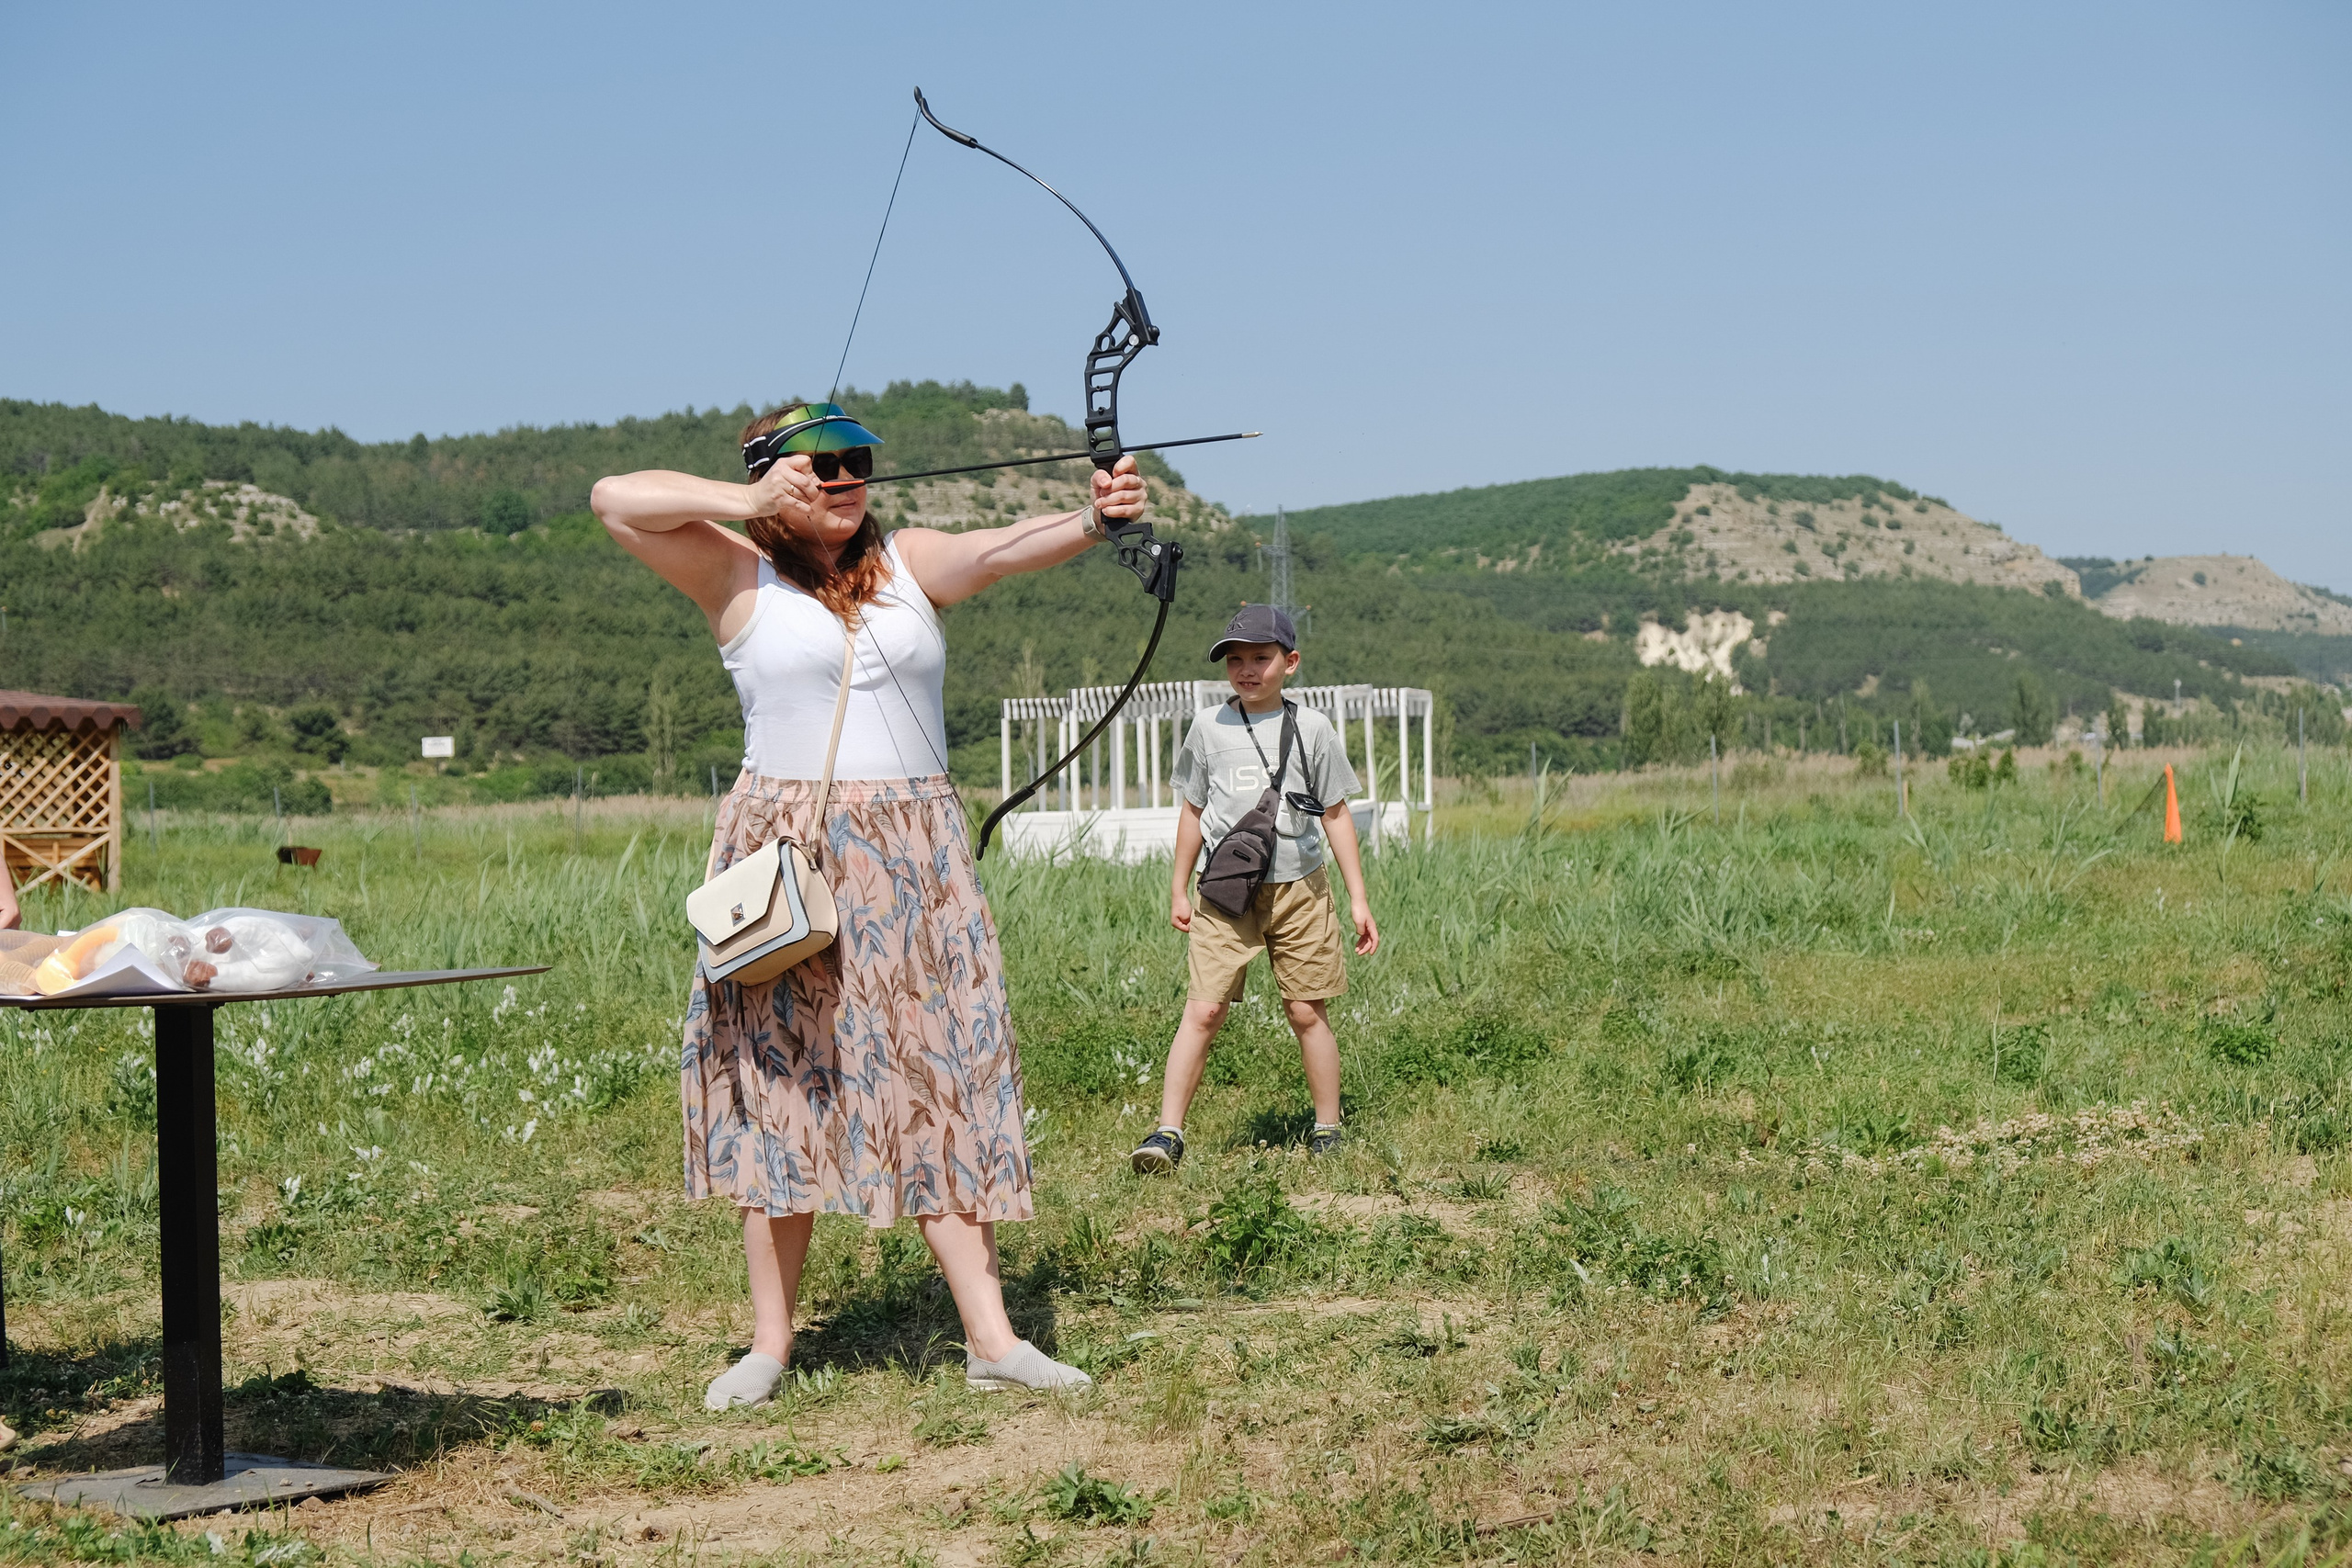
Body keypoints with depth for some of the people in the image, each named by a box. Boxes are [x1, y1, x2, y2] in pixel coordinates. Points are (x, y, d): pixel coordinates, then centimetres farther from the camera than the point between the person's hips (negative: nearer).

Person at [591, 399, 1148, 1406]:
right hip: (788, 861, -2)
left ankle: (990, 1339, -1)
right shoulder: (739, 577, 2)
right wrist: (749, 502, -8)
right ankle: (770, 1343, 11)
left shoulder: (911, 562, 8)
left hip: (917, 862, 2)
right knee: (784, 1086, 2)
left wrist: (1092, 519, -29)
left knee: (943, 1079, 0)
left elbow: (1003, 549, -10)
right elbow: (615, 500, -6)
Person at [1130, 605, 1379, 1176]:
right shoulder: (1209, 725, 8)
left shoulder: (1311, 729, 4)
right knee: (1203, 1011, -8)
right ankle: (1168, 1132, -9)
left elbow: (1336, 815, 8)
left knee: (1307, 1011, 3)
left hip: (1298, 888, 0)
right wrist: (1179, 889, 17)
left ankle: (1327, 1129, 16)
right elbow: (1193, 809, 16)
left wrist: (1358, 899, 5)